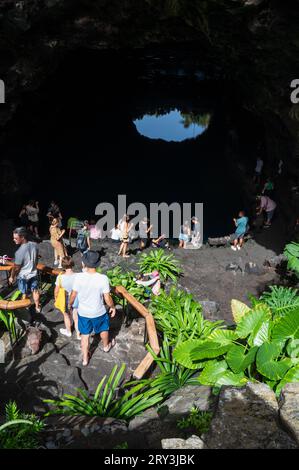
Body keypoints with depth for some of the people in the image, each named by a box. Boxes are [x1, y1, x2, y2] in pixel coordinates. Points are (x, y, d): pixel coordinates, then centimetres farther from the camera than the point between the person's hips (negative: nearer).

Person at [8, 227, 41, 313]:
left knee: (24, 294, 16)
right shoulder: (34, 245, -14)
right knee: (35, 291, 22)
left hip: (23, 276, -5)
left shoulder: (20, 252, -33)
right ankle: (37, 307, 39)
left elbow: (16, 267, -20)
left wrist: (12, 277, -3)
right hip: (33, 273, 5)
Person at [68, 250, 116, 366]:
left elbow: (73, 295, -9)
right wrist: (112, 307, 2)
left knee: (85, 335, 22)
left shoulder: (79, 277, -23)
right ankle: (106, 346, 56)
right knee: (103, 330, 29)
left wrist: (70, 304, 12)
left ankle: (85, 359, 37)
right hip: (99, 312, -1)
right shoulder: (103, 278, -27)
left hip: (83, 312, 1)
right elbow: (107, 299, -18)